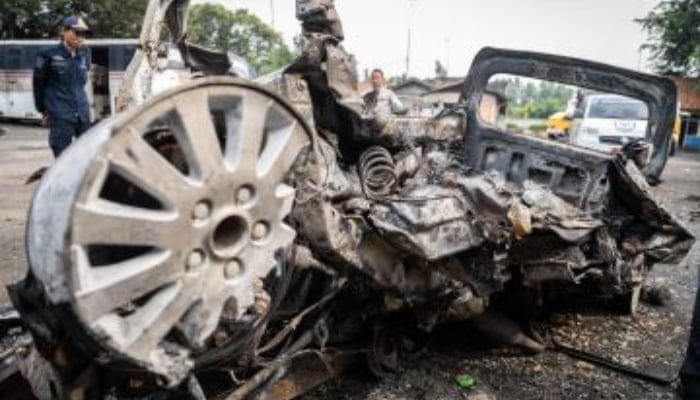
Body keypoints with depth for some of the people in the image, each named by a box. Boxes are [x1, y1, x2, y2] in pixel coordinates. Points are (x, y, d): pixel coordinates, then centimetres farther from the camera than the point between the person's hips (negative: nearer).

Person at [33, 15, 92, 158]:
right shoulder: (49, 55, -5)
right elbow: (38, 84, 4)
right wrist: (43, 110, 10)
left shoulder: (84, 56, 8)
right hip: (60, 116, -5)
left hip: (83, 115, 5)